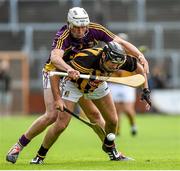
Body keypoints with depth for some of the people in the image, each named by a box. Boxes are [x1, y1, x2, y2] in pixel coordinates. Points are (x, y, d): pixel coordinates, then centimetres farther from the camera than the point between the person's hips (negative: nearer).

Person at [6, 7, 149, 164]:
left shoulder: (94, 30, -19)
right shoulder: (63, 36, -33)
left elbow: (120, 42, -17)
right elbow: (55, 57, -52)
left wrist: (140, 56, -33)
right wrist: (69, 69, -73)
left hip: (78, 75, 5)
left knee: (94, 114, 2)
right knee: (52, 115, -19)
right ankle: (18, 146, -7)